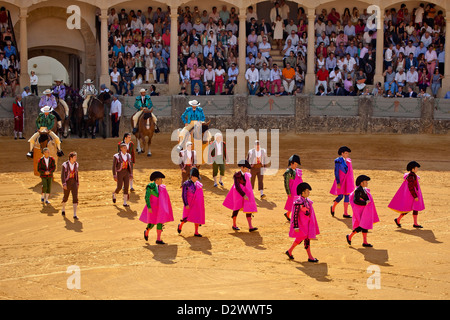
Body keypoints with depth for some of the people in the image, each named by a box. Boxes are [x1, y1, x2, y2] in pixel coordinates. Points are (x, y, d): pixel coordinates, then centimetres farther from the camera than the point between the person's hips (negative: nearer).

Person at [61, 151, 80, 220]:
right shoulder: (65, 165, -15)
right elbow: (62, 175, -15)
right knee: (66, 197, 16)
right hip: (67, 182, -3)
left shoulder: (76, 164, 0)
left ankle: (75, 215, -10)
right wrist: (64, 184, -23)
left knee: (75, 198, -11)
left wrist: (78, 183, 13)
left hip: (74, 182, 3)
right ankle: (63, 209, 48)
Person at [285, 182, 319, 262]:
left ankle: (289, 251, 27)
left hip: (306, 223, 9)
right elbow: (295, 214, -20)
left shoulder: (306, 200, 8)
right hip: (302, 224, -9)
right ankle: (310, 257, 4)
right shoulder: (299, 202, -20)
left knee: (300, 239, 14)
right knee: (307, 239, -4)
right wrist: (296, 227, -21)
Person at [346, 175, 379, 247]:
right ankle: (349, 236, 9)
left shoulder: (364, 189, 11)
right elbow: (356, 200, -28)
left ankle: (365, 242, 14)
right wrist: (365, 202, -22)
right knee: (361, 226, -8)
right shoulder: (358, 190, -19)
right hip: (361, 211, -10)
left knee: (365, 226, 10)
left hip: (366, 211, 10)